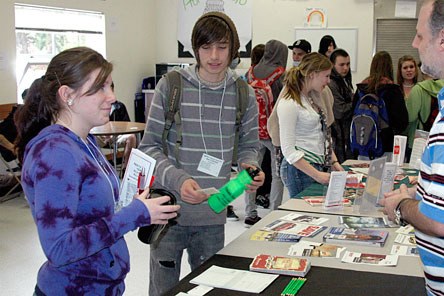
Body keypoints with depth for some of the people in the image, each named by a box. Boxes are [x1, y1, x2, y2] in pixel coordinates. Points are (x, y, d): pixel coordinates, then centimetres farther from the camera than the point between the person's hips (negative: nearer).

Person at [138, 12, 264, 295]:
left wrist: (249, 168, -11)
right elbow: (150, 147, -6)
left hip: (213, 215, 3)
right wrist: (178, 180, -23)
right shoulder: (170, 86, -7)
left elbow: (249, 145, 12)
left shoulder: (244, 94, 1)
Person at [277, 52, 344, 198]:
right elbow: (289, 150, -17)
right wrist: (316, 174, -19)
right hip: (300, 170, -8)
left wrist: (334, 162, 9)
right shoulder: (289, 104, -14)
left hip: (320, 166, 8)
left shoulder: (312, 98, 13)